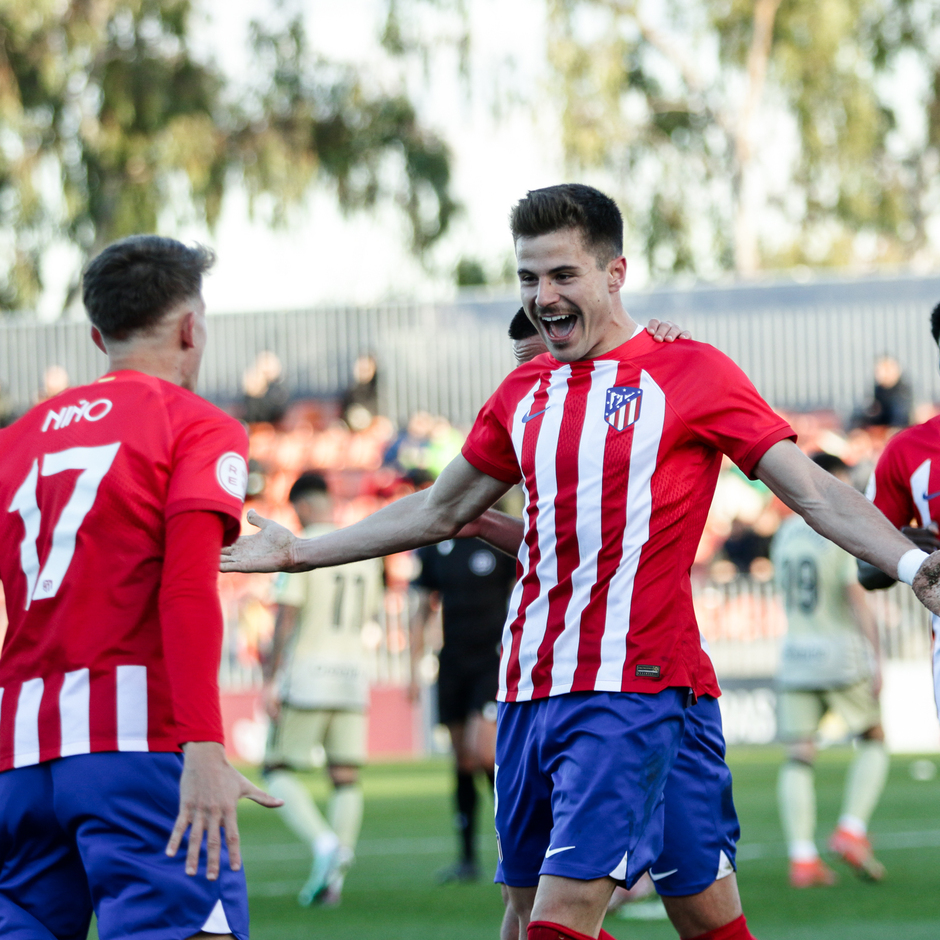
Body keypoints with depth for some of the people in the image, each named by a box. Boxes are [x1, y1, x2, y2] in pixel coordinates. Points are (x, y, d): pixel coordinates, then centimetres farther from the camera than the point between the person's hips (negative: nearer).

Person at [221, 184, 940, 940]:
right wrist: (298, 553, 28)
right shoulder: (525, 393, 14)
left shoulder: (690, 373, -2)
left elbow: (814, 491, -5)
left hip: (639, 692, -6)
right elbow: (437, 511, 26)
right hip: (529, 695, 6)